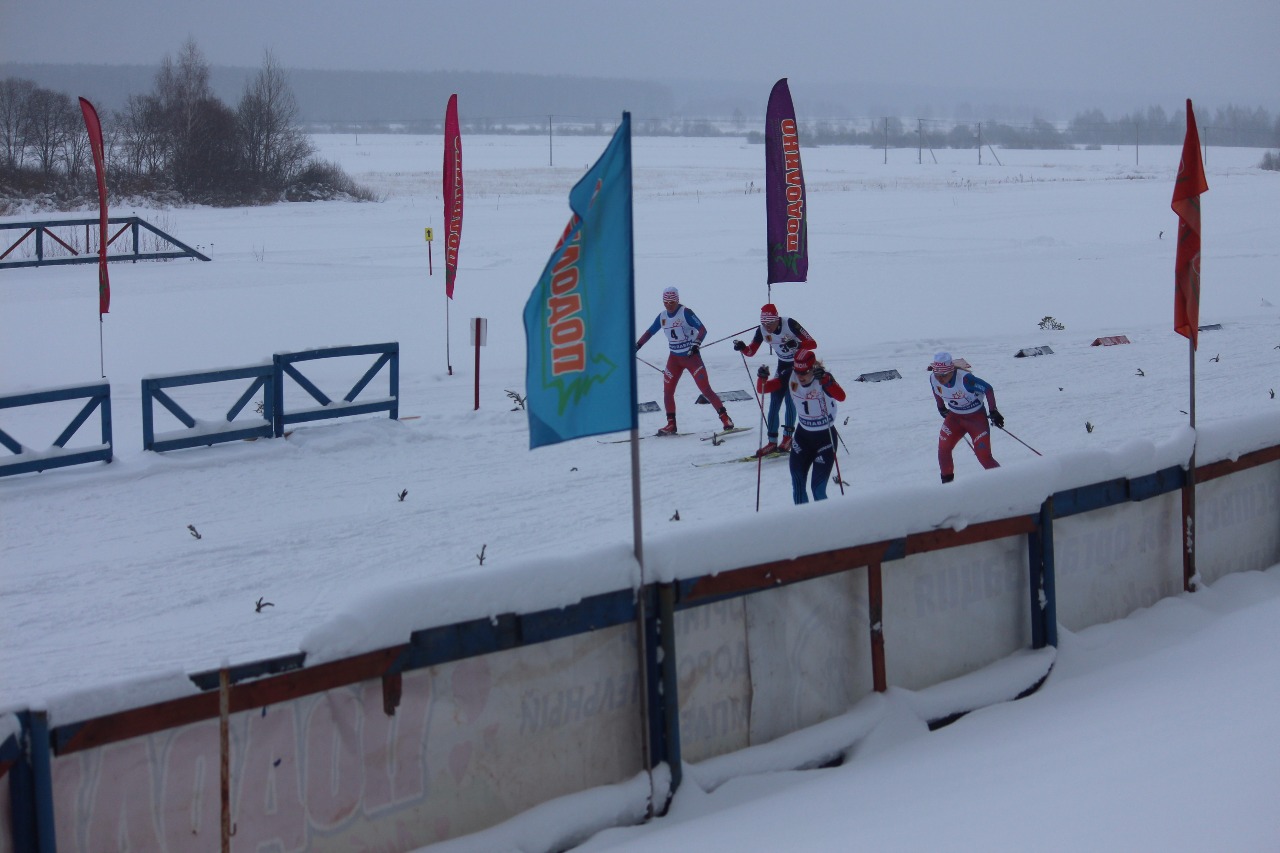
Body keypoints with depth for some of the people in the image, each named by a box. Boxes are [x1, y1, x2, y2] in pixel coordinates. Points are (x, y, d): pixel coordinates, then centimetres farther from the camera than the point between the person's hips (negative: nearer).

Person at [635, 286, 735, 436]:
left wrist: (696, 344, -34)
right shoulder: (662, 317, 5)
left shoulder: (686, 313, -13)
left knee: (705, 389, -11)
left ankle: (725, 419, -6)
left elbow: (702, 329, -19)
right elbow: (649, 332, 19)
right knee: (667, 392, 1)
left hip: (692, 356, -6)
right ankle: (671, 425, 11)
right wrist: (636, 346, 14)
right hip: (674, 358, 6)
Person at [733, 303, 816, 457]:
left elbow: (812, 344, -28)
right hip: (784, 365, 5)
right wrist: (742, 347, -30)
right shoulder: (762, 330, -13)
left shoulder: (790, 324, -28)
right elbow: (751, 352, -7)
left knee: (790, 397, -14)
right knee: (774, 400, -2)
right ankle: (772, 441, 2)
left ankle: (788, 436, -1)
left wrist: (796, 344, -46)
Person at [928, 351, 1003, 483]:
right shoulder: (933, 378, -16)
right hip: (954, 417, 5)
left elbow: (988, 388, -21)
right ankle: (947, 482, 11)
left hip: (976, 417, -5)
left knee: (984, 456, -12)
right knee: (943, 449, -5)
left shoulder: (964, 378, -33)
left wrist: (993, 411, -18)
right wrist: (941, 408, 20)